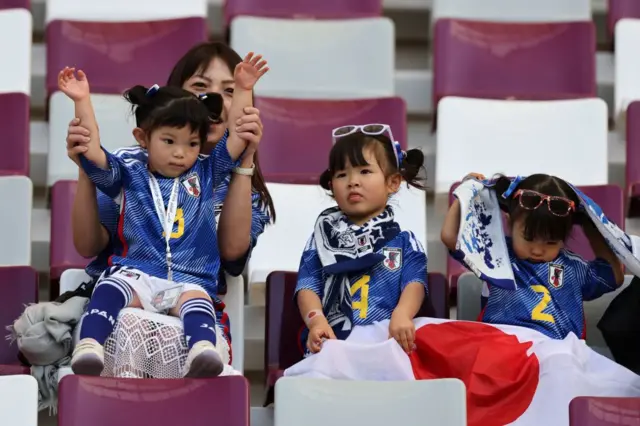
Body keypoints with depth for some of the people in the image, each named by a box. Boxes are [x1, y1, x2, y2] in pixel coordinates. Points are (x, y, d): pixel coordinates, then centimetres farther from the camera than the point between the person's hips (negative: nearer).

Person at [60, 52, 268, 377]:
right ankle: (89, 346, -49)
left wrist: (243, 91, 6)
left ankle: (201, 351, -61)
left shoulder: (205, 174, 17)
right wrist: (82, 101, -3)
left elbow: (237, 137, 12)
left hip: (190, 281, 0)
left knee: (195, 300, -34)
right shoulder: (129, 176, 13)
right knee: (110, 288, -32)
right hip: (137, 274, 0)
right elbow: (92, 152, 1)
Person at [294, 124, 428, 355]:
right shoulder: (323, 238, 19)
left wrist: (402, 315, -24)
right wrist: (316, 320, -16)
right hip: (333, 343, 1)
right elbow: (308, 286, 7)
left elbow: (414, 282, 0)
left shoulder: (403, 241, 15)